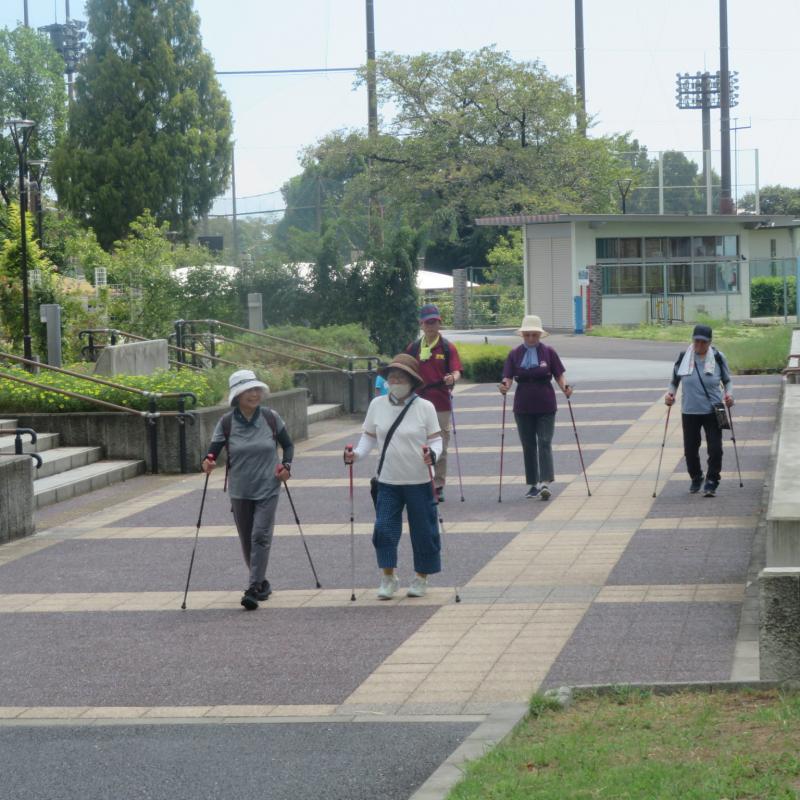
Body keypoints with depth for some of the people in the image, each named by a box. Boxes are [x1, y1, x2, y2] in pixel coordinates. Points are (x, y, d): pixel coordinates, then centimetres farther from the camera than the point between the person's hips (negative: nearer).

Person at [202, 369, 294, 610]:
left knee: (260, 536, -14)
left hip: (267, 490, -2)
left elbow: (288, 445, 11)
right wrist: (207, 463, -26)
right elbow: (213, 452, -3)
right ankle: (261, 583, 30)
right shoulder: (226, 423, -4)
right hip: (240, 492, 2)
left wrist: (286, 466, -6)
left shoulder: (271, 418, -3)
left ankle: (253, 590, -16)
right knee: (247, 541, 10)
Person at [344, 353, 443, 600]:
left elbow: (436, 439, -3)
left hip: (419, 481, -2)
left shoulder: (425, 407, -6)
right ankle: (388, 577, 11)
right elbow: (369, 437, 9)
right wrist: (357, 454, -9)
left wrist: (433, 454, -24)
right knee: (384, 528, -4)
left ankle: (421, 578, 23)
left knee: (423, 530, 6)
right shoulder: (377, 405, 2)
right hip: (388, 480, 2)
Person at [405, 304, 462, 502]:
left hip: (441, 404, -2)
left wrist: (452, 378, -29)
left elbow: (456, 371, -7)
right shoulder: (413, 348, 7)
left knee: (440, 448, 4)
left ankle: (438, 487, 12)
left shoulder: (447, 347, 0)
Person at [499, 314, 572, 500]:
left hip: (546, 406, -2)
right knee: (528, 445, 7)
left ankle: (545, 482, -18)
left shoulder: (548, 353, 0)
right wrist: (505, 385, -24)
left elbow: (559, 375, 1)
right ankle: (533, 485, 15)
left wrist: (565, 387, -19)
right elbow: (508, 377, -1)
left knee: (544, 443, -10)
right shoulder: (515, 354, 4)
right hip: (523, 407, 2)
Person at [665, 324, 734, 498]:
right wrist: (670, 393, -9)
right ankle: (696, 478, 32)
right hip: (689, 412, 1)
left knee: (715, 449, -7)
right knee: (690, 449, 8)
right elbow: (674, 381, 10)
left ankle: (711, 482, 8)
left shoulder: (718, 358, -5)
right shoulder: (684, 358, -3)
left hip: (713, 411, -1)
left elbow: (727, 380, 9)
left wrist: (728, 393, -9)